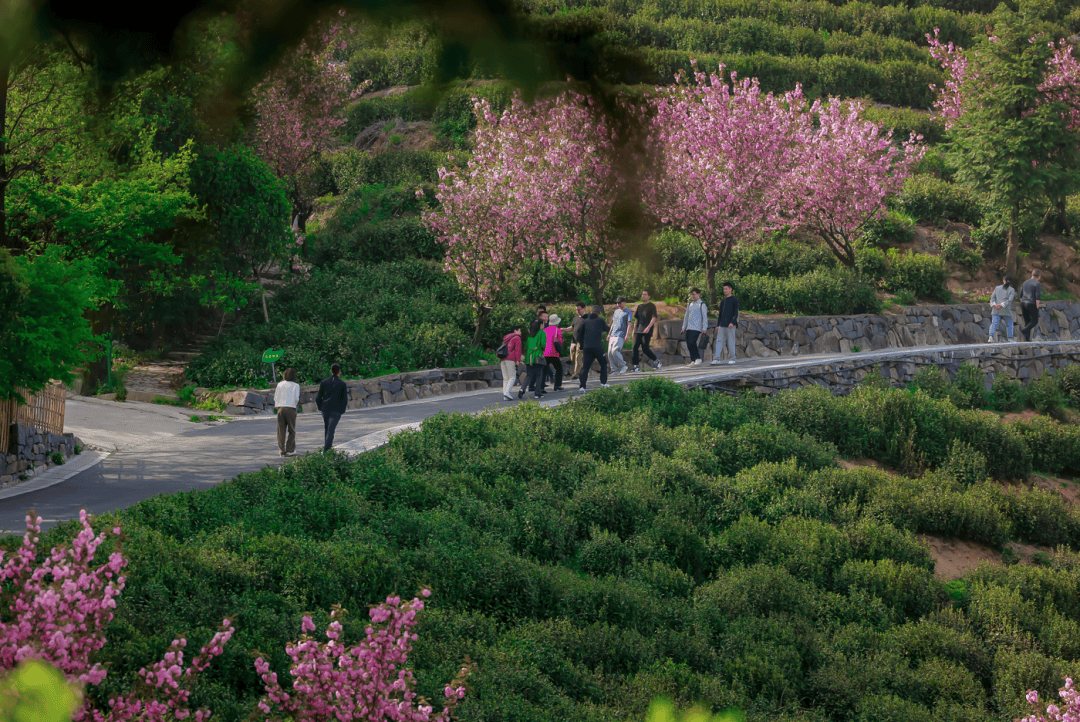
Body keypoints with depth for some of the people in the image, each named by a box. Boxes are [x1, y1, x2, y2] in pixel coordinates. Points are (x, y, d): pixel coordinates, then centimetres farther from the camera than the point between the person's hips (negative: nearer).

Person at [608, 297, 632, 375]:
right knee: (610, 352, -1)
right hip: (613, 335, 8)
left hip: (620, 335, -8)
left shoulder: (628, 312, -1)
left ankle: (623, 366, -8)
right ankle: (615, 369, 4)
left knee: (615, 351, -21)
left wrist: (627, 335, -17)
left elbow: (629, 325, -7)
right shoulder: (616, 311, 20)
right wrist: (609, 334, 22)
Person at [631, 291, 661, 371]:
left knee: (645, 348, -11)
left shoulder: (652, 306, 1)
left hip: (647, 331, -6)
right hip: (638, 331, 6)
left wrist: (648, 327, -23)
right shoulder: (639, 306, 19)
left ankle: (656, 361, 10)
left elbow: (654, 318, -9)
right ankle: (636, 366, -6)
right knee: (635, 347, -7)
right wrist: (634, 330, 17)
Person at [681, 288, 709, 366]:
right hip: (689, 328, 7)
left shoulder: (702, 305, 0)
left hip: (696, 328, -7)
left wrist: (704, 328, -11)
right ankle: (693, 361, 6)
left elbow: (705, 317, -4)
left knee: (692, 343, -19)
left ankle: (698, 359, -10)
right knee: (689, 345, 1)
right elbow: (686, 316, 24)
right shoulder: (690, 305, 19)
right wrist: (684, 327, 18)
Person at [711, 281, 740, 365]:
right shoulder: (723, 301, 17)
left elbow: (736, 313, -7)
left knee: (731, 342, -1)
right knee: (719, 341, -6)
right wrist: (717, 325, 14)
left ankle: (731, 359, 7)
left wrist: (732, 322, -21)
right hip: (722, 326, 5)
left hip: (730, 326, -5)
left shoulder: (735, 300, 0)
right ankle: (716, 359, -12)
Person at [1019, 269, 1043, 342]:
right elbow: (1037, 297, -14)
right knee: (1034, 321, 3)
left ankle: (1027, 338, 5)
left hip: (1023, 303, 6)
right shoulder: (1037, 284, -8)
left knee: (1027, 321, 12)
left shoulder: (1025, 283, 13)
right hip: (1032, 304, -6)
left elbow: (1021, 295, 14)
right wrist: (1037, 307, -10)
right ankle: (1024, 330, -22)